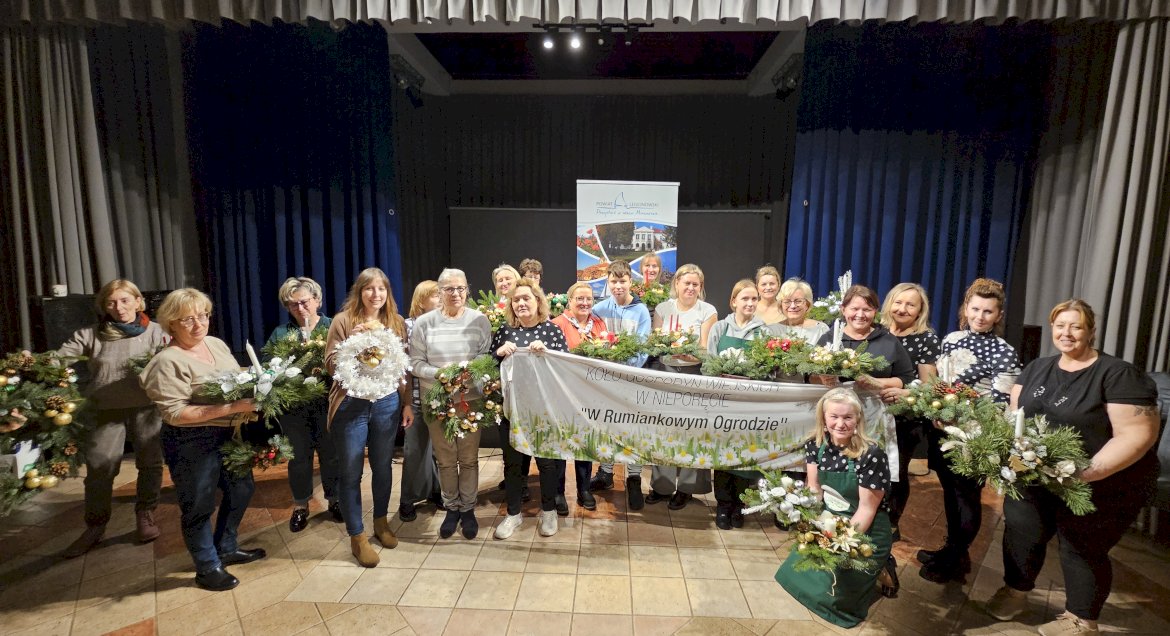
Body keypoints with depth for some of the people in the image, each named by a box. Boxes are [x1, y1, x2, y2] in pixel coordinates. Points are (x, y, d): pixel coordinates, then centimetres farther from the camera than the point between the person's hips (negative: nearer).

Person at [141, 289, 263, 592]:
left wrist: (252, 398, -4)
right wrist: (229, 408, -28)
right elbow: (174, 414, -23)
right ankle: (208, 568, 28)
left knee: (242, 488, 20)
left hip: (228, 434, 8)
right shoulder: (168, 361, -18)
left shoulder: (217, 344, 5)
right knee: (199, 505, 9)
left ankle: (227, 549, 41)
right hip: (192, 443, -8)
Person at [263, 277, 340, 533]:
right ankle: (300, 504, 30)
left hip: (327, 402, -2)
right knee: (299, 456, 13)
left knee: (331, 453, 10)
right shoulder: (280, 334, 7)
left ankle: (334, 499, 29)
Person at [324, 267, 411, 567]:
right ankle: (357, 536, 21)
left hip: (387, 403, 3)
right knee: (351, 473, 5)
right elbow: (331, 364, -7)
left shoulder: (397, 323, 6)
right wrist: (355, 340, -22)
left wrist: (407, 403, 7)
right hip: (352, 405, -3)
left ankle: (381, 521, 38)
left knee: (383, 466, 16)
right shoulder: (343, 320, -5)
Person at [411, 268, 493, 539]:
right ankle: (451, 508, 30)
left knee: (469, 458, 9)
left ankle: (468, 508, 27)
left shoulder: (480, 320, -3)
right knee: (445, 459, 11)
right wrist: (438, 373, -19)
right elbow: (415, 363, -3)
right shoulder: (424, 322, -3)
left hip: (471, 400, 0)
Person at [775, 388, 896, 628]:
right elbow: (814, 492, -1)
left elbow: (866, 509, -18)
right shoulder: (815, 446, -7)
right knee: (795, 575, 5)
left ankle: (875, 575, 16)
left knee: (834, 593, -13)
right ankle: (863, 574, 26)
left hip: (865, 532, -5)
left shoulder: (872, 455, -22)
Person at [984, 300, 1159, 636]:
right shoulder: (1038, 368, 4)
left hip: (1102, 486, -5)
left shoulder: (1119, 374, -15)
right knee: (1021, 531, 12)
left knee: (1082, 548, 7)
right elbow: (1014, 411, 7)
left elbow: (1138, 434, -21)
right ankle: (1014, 592, 35)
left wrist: (1087, 472, -29)